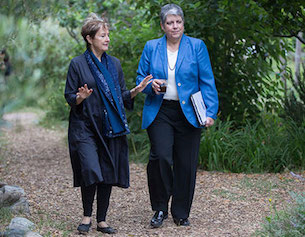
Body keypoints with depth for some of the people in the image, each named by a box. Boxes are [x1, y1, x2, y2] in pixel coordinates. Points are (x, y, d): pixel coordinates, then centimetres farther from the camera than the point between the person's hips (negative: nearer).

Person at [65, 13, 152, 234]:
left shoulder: (115, 64, 12)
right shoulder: (78, 64, -1)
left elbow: (122, 95, 17)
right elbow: (69, 97, 0)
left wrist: (136, 90, -1)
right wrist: (81, 98, -21)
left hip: (110, 128, 5)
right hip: (85, 127, -4)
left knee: (109, 174, 4)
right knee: (91, 171, -16)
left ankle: (102, 220, 15)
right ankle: (87, 216, 5)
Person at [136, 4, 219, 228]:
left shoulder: (197, 46, 4)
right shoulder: (151, 48, 8)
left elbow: (207, 82, 2)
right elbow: (140, 78, 14)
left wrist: (210, 111, -7)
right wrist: (151, 85, -9)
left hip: (188, 114, 0)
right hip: (159, 112, 0)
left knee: (186, 164, 2)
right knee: (160, 157, -16)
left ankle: (181, 213, 17)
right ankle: (160, 208, 1)